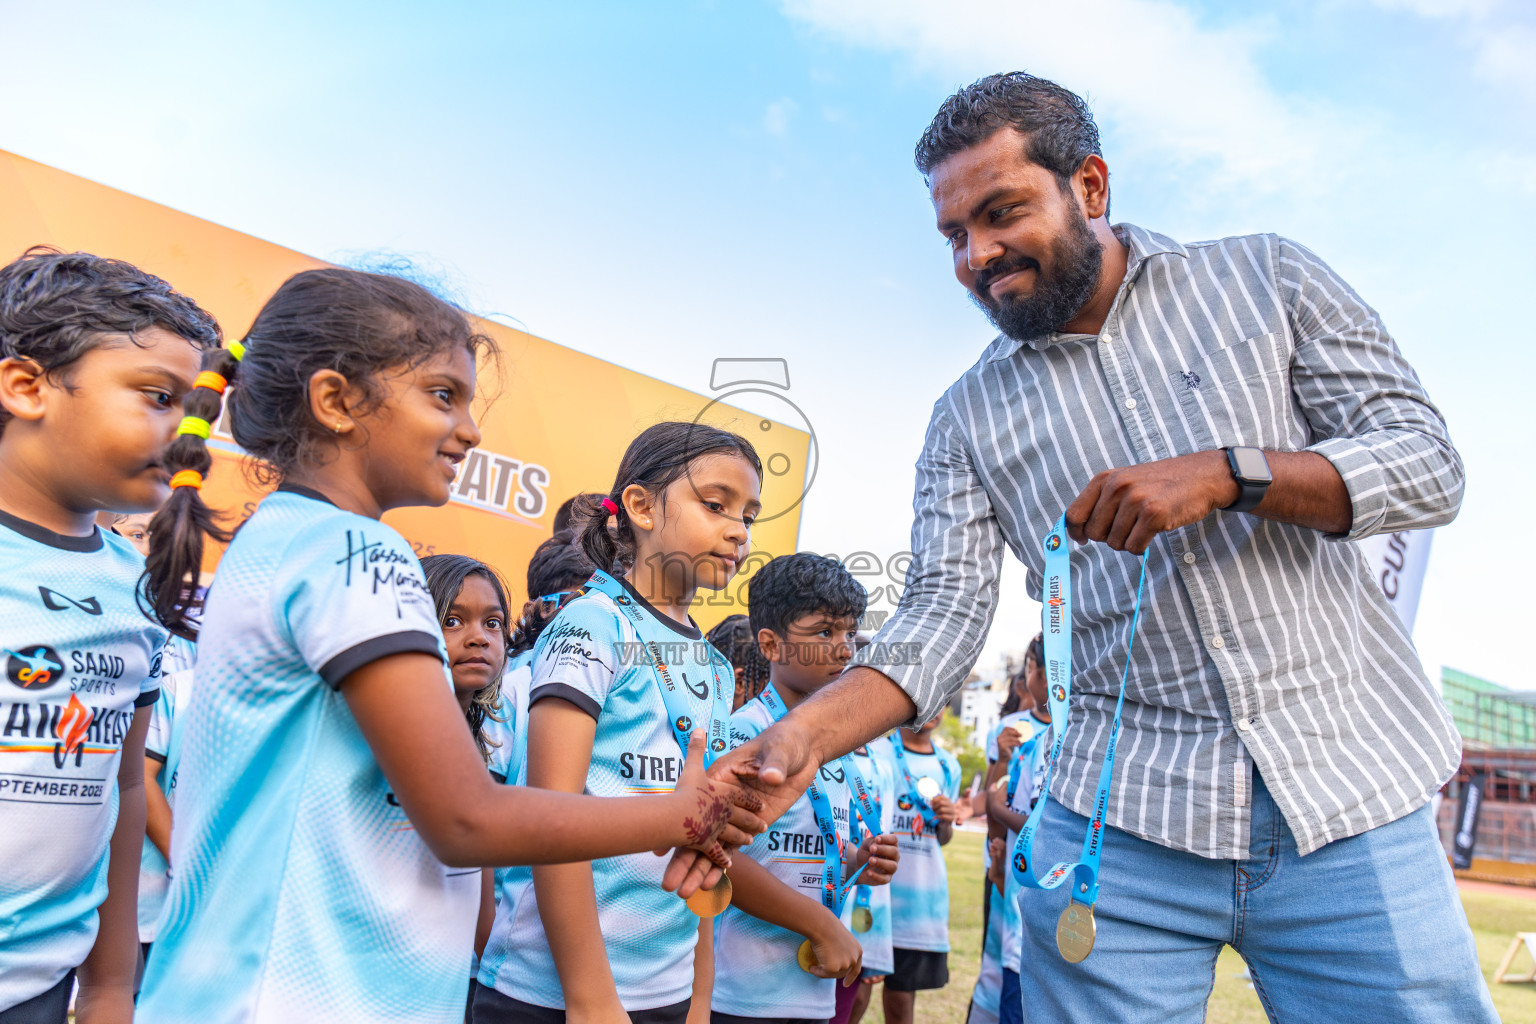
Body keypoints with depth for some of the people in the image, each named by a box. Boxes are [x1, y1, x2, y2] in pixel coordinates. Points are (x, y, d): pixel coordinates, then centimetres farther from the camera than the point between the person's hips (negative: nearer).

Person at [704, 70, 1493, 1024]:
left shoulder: (1265, 278, 4)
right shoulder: (970, 418, 6)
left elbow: (1429, 461, 0)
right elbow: (942, 615, -3)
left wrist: (1223, 473, -17)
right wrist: (804, 737, -20)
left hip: (1349, 800, 0)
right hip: (1121, 826, 1)